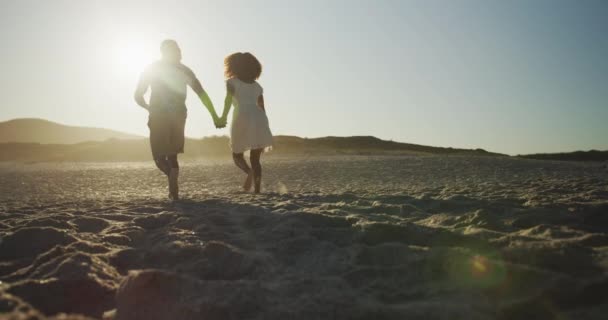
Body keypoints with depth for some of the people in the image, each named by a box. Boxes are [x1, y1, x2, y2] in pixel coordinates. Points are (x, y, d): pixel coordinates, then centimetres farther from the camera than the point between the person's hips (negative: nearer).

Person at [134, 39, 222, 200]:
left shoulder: (150, 69, 7)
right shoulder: (183, 70, 9)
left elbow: (138, 96, 4)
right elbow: (202, 94, -1)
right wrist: (215, 116, -2)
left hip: (159, 117, -2)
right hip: (178, 116, 2)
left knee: (160, 156, 6)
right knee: (172, 155, 17)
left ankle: (173, 182, -23)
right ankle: (174, 192, 10)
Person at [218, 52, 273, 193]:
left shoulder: (232, 82, 12)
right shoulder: (257, 85, 24)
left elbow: (229, 99, -9)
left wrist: (223, 117, -16)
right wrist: (263, 130, 25)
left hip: (242, 118, -4)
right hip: (259, 118, 4)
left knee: (237, 155, 12)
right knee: (255, 159, 11)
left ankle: (250, 172, -18)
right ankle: (257, 190, -1)